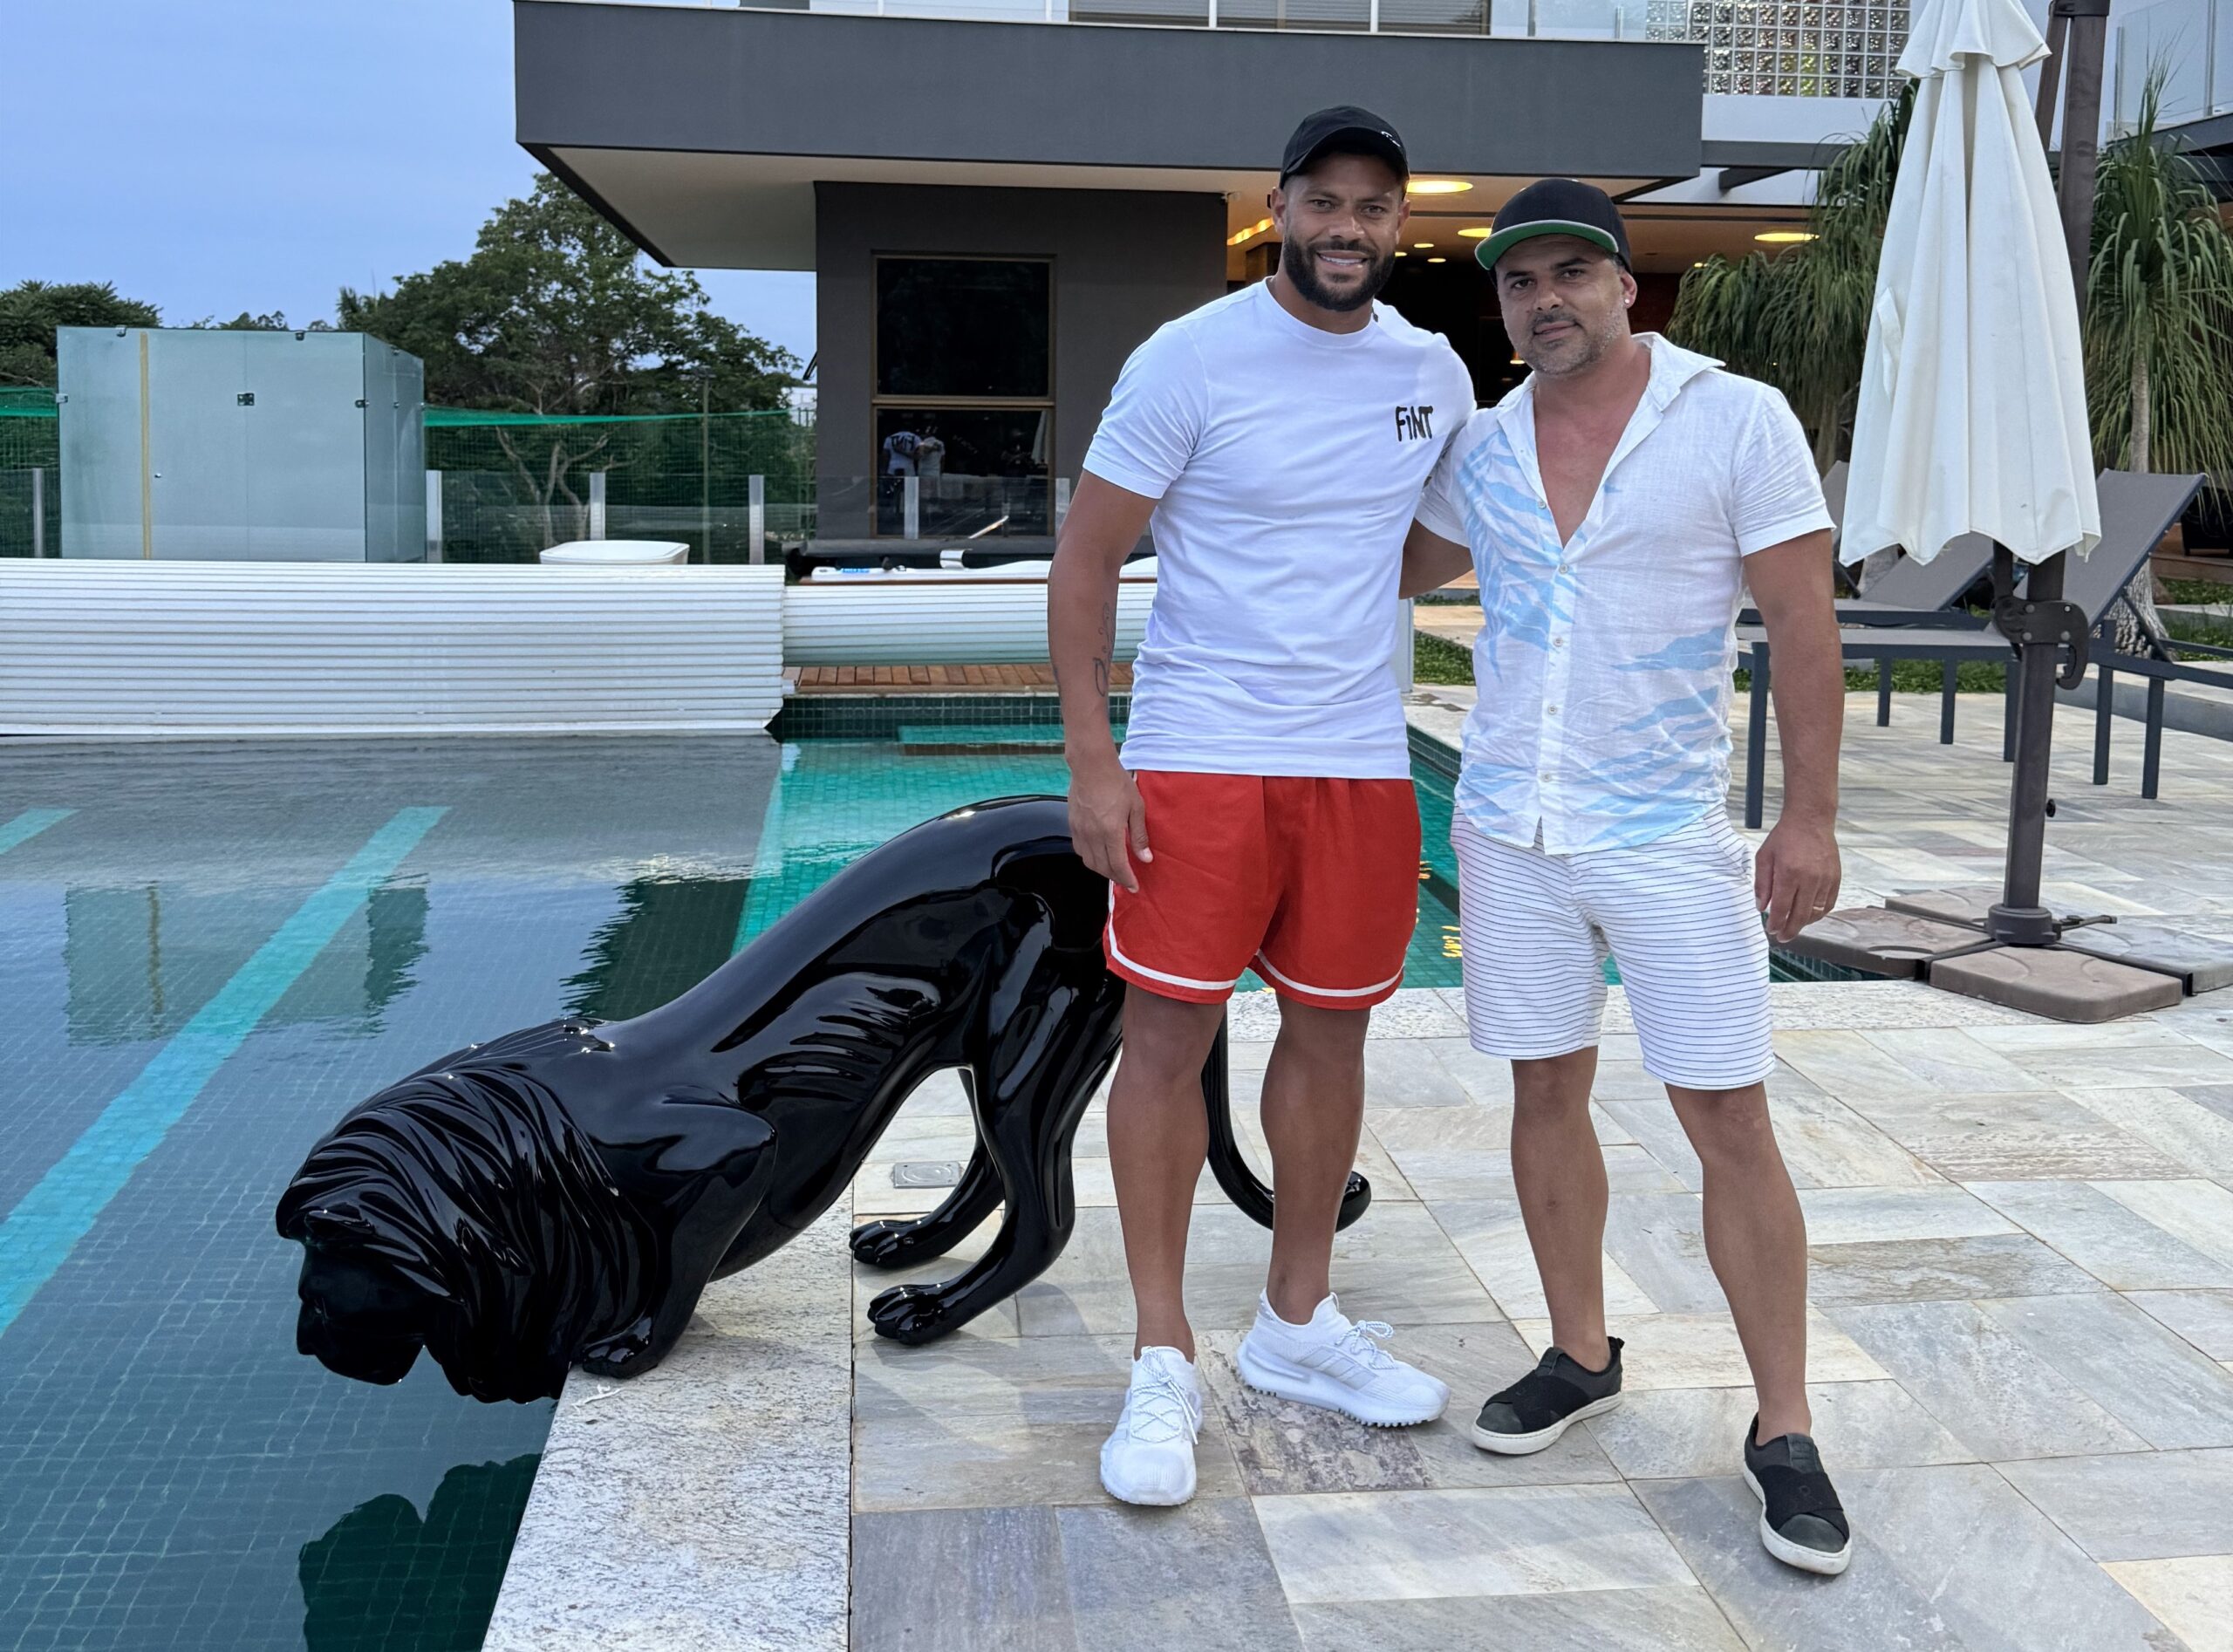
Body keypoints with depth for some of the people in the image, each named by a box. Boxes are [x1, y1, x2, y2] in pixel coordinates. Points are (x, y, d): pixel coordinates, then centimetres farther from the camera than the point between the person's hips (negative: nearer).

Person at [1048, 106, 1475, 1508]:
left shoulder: (1435, 374, 7)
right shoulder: (1189, 361, -7)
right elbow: (1085, 564, -6)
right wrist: (1093, 763, -13)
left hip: (1363, 763, 5)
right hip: (1197, 758, -4)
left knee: (1332, 1029, 11)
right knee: (1170, 1036, -3)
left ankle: (1298, 1319, 29)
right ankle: (1165, 1363, 10)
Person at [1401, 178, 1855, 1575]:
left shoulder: (1739, 421, -7)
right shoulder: (1484, 445, 5)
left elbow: (1805, 627, -8)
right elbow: (1400, 569, 25)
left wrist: (1811, 816, -12)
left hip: (1670, 830, -4)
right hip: (1512, 825, 4)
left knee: (1729, 1120, -2)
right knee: (1548, 1092, 11)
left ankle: (1784, 1433, 9)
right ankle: (1582, 1358, 28)